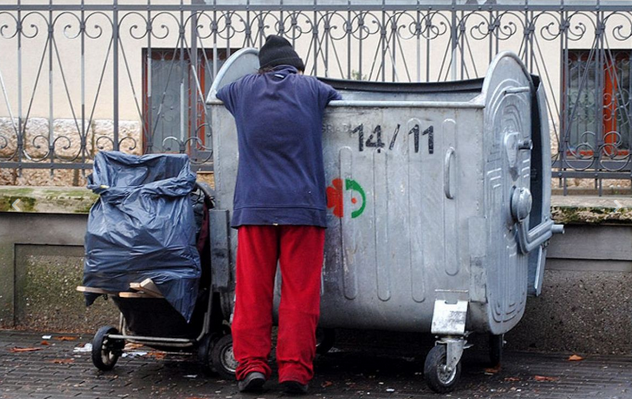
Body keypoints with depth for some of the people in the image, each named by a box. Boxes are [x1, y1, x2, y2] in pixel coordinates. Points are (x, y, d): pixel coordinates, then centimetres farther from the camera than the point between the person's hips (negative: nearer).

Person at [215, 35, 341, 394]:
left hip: (254, 206, 1)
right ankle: (295, 370, -2)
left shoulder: (243, 89, 12)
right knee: (300, 292, 1)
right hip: (302, 205, -1)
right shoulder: (311, 88, 6)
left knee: (252, 290, 5)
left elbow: (216, 95, 33)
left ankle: (252, 364, 0)